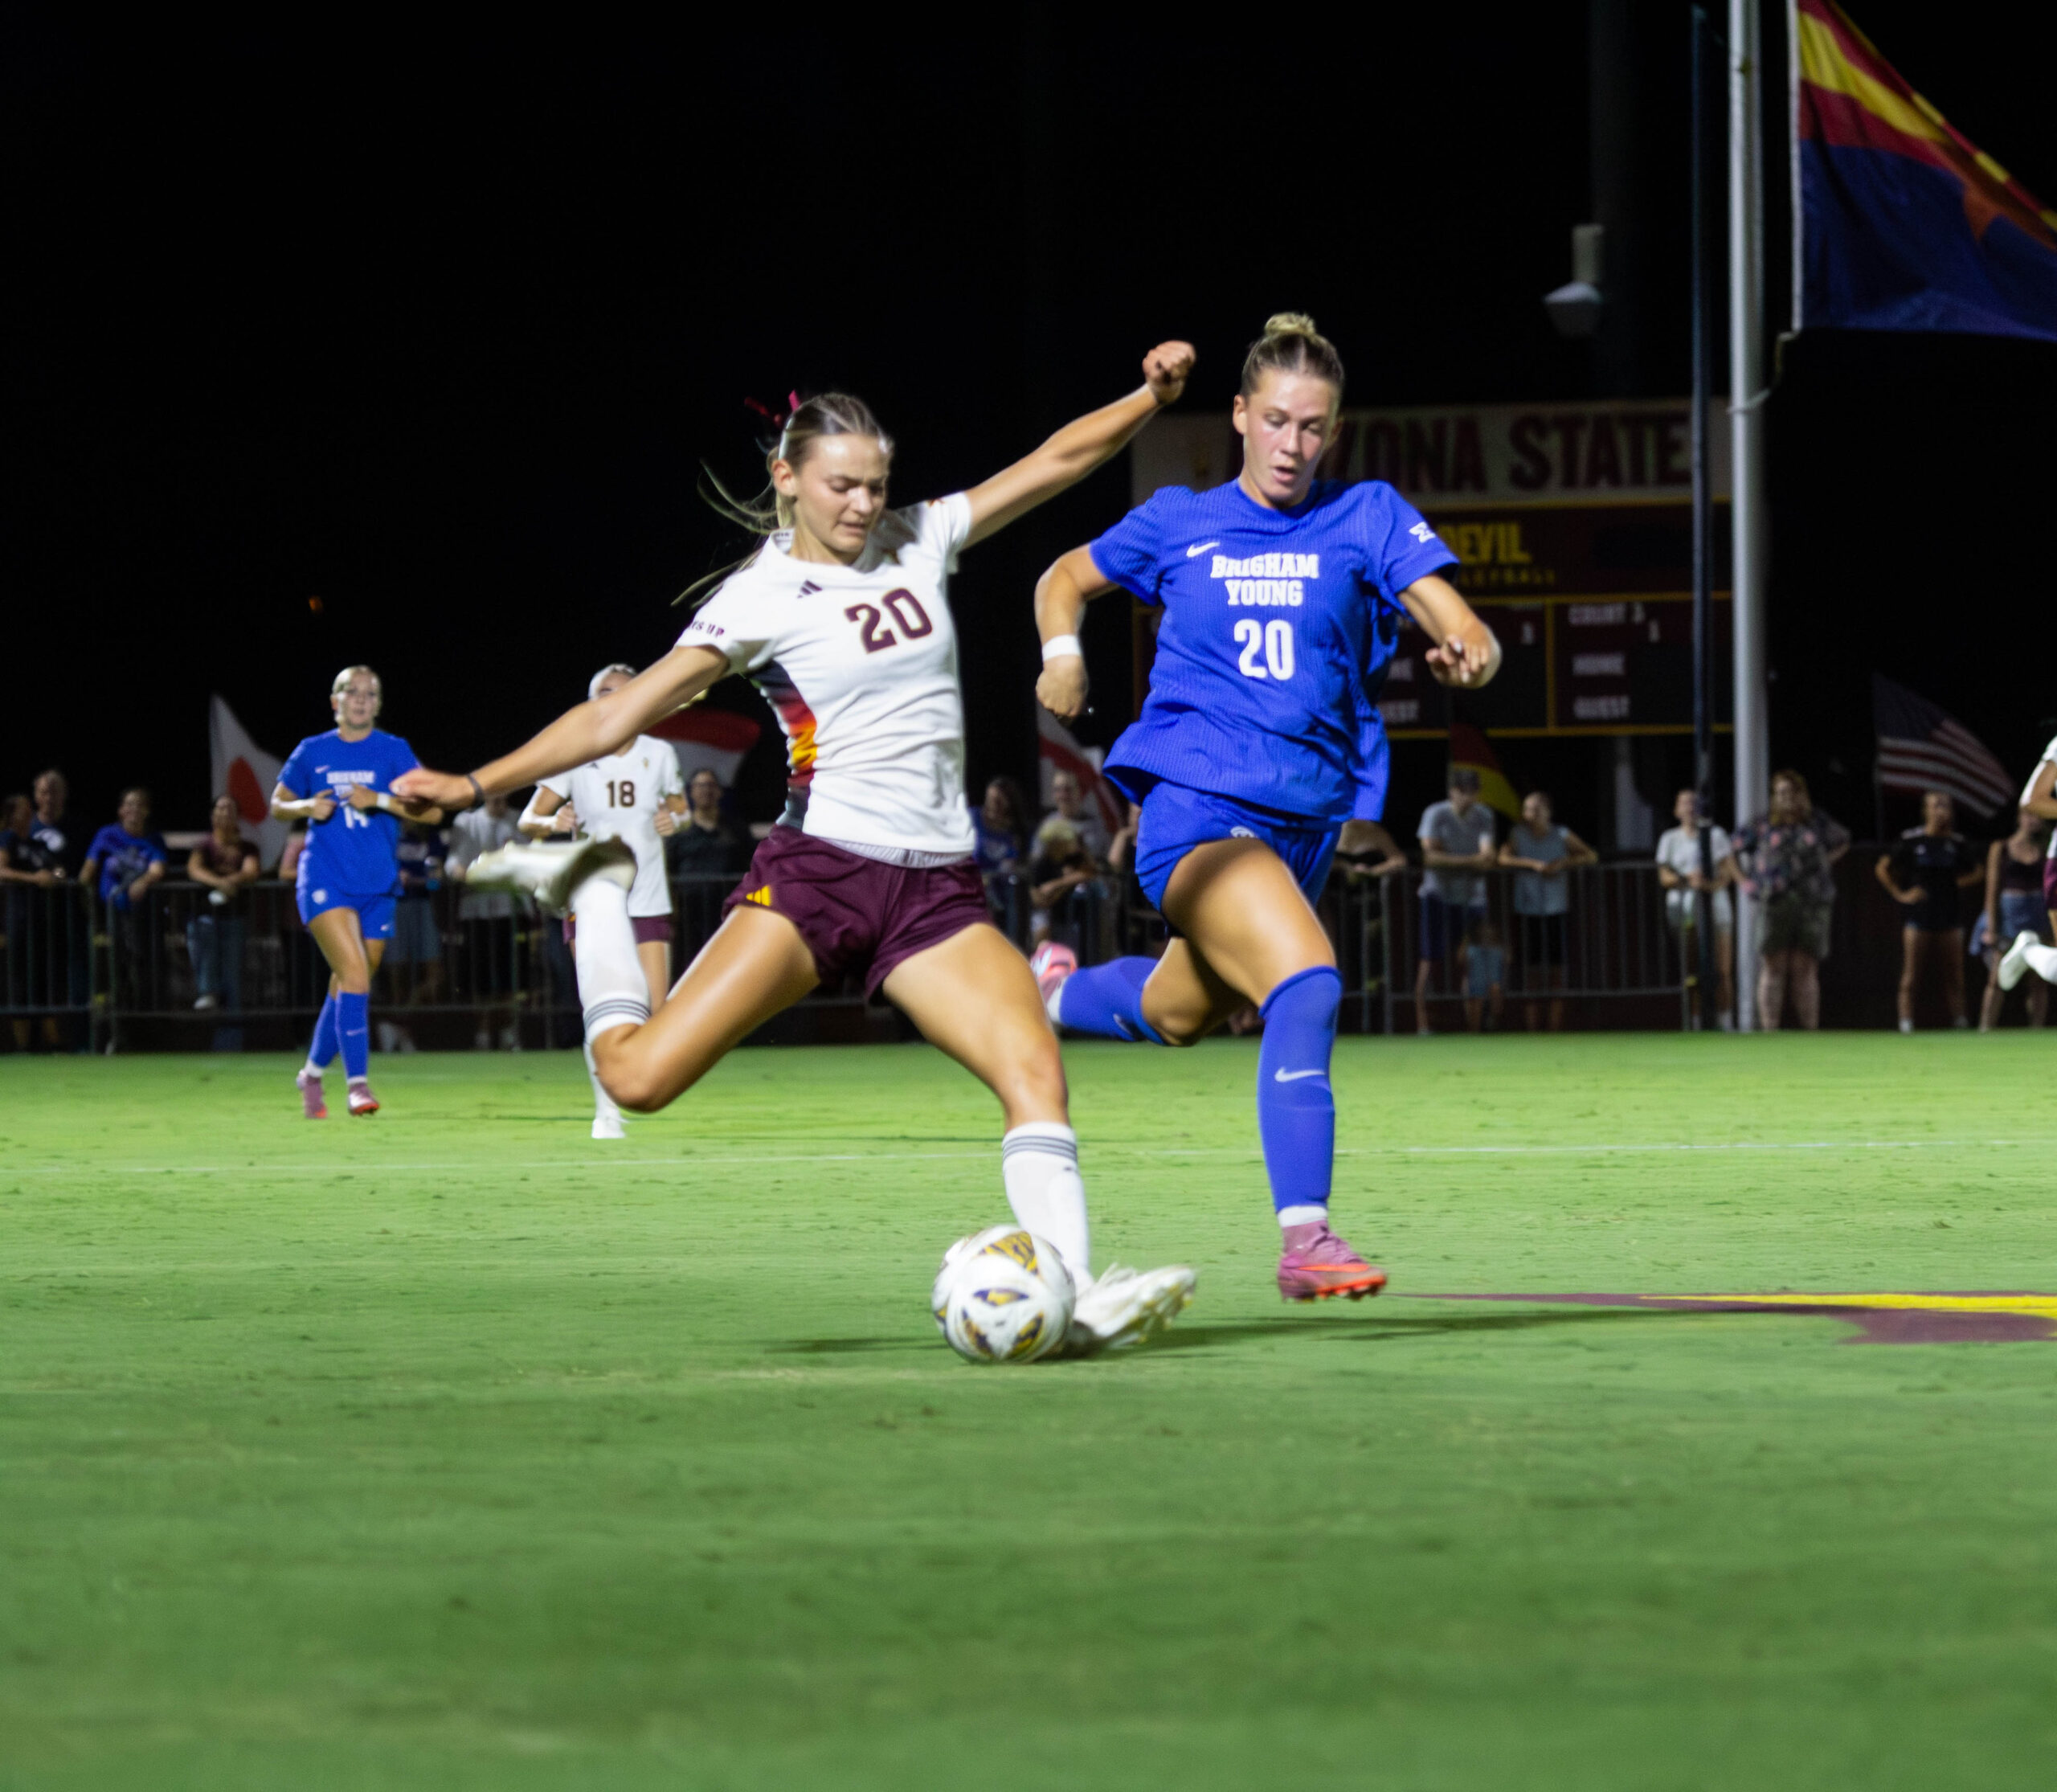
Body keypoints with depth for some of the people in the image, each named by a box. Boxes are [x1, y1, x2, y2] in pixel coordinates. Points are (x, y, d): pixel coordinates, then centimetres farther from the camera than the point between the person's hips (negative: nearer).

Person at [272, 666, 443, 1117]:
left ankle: (313, 1072, 31)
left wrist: (379, 800, -16)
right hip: (325, 880, -2)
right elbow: (278, 804, 16)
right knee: (354, 974, -21)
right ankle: (358, 1082, -23)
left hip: (376, 885, 2)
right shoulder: (312, 752, 6)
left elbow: (432, 810, -2)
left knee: (348, 989, 9)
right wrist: (307, 807, -5)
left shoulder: (393, 751, 4)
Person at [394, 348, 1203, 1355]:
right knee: (640, 1077, -15)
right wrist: (478, 784, -9)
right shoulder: (759, 600, -1)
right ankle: (595, 892, 12)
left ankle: (1071, 1300, -22)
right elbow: (620, 714, -3)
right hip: (818, 870, -4)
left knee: (1034, 1068, -19)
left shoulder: (918, 544, 11)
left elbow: (1057, 460, 14)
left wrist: (1152, 396, -1)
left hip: (937, 888, 4)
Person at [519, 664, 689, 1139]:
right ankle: (606, 1111, 4)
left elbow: (678, 805, 15)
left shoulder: (658, 755, 1)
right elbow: (527, 822, -3)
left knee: (656, 1017, -7)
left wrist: (675, 818, -9)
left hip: (648, 900, 2)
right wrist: (552, 822, -26)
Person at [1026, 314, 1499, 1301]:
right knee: (1306, 981, -29)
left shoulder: (1368, 518, 4)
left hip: (1305, 820, 4)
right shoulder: (1178, 524, 4)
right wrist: (1061, 650, 0)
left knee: (1179, 1015, 24)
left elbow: (1463, 627, -6)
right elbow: (1065, 579, 20)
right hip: (1195, 805, -4)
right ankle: (1303, 1237, -30)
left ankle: (1061, 992, 59)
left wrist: (1469, 654, -30)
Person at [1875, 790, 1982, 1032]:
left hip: (1949, 918, 3)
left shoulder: (1957, 844, 7)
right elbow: (1882, 869, 5)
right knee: (1910, 978, -4)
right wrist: (1899, 894, -1)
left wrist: (1963, 883, 5)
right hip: (1919, 918, -3)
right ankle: (1906, 1026, -4)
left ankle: (1960, 1021, 4)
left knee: (1954, 976, 2)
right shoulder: (1912, 841, -1)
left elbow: (1979, 872, 21)